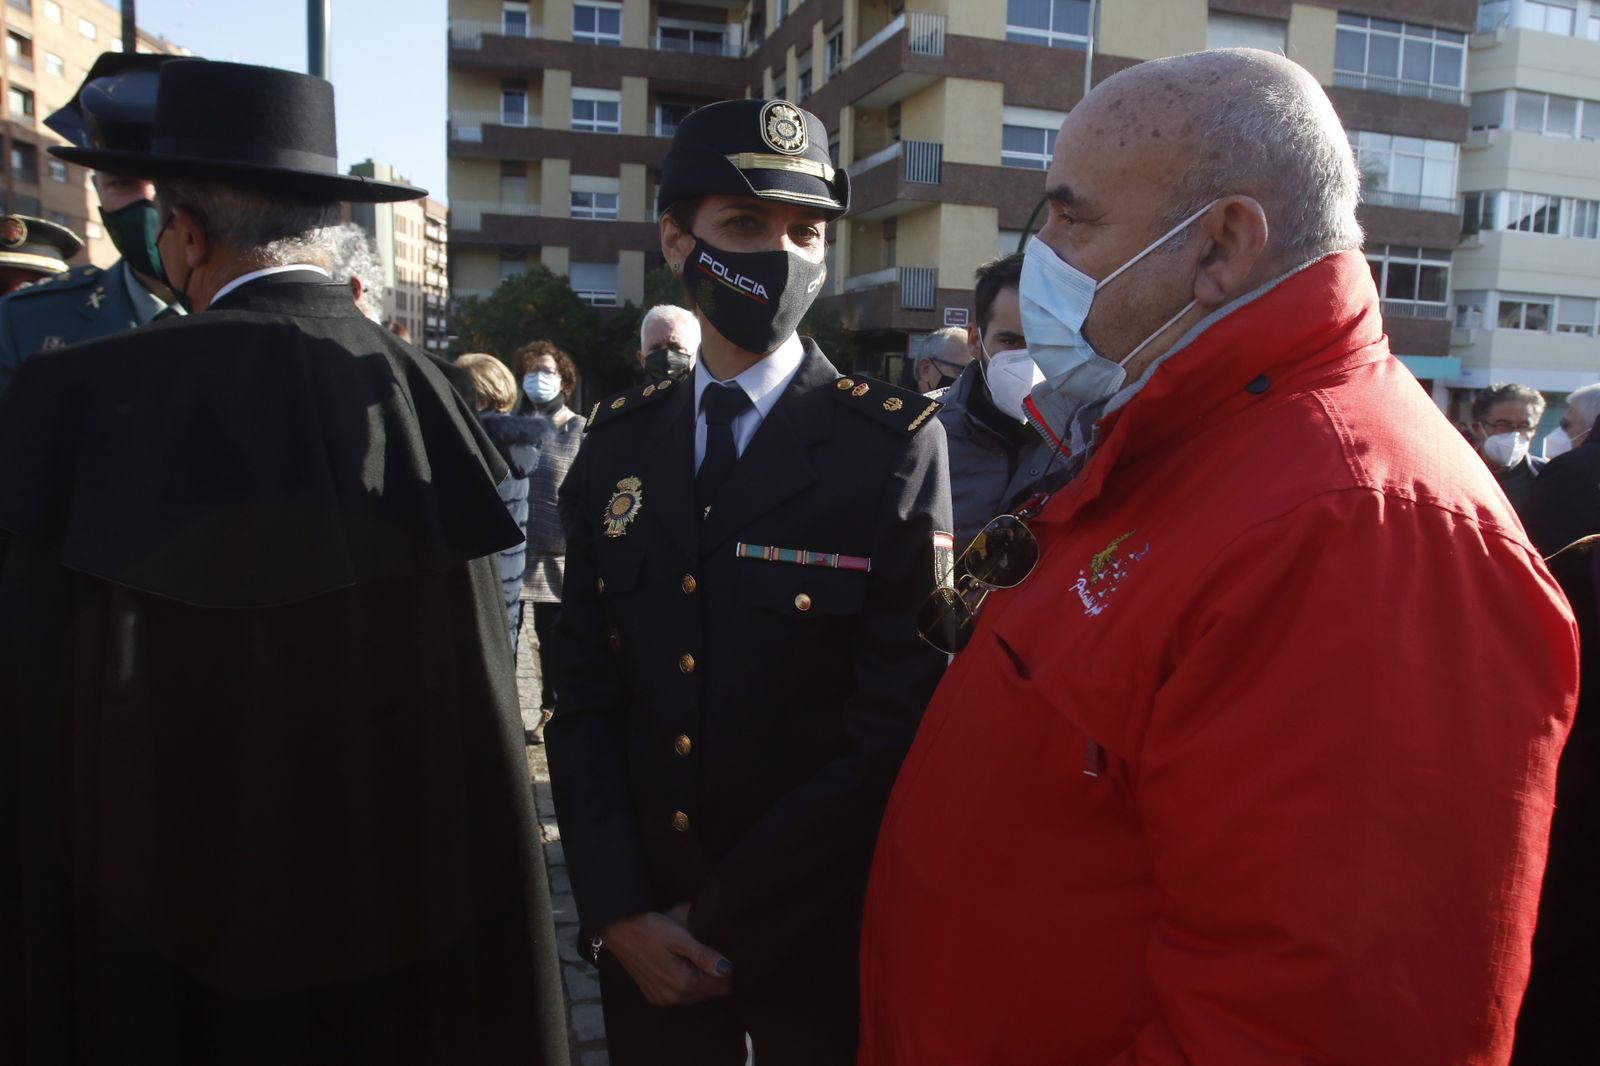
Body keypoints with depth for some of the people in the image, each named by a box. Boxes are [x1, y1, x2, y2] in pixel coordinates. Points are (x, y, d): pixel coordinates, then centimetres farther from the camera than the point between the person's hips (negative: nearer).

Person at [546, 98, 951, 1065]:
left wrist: (724, 923, -11)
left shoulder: (896, 443, -12)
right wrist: (620, 908, -7)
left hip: (819, 939, -3)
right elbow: (584, 695, 1)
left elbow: (894, 731, -15)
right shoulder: (619, 441, 0)